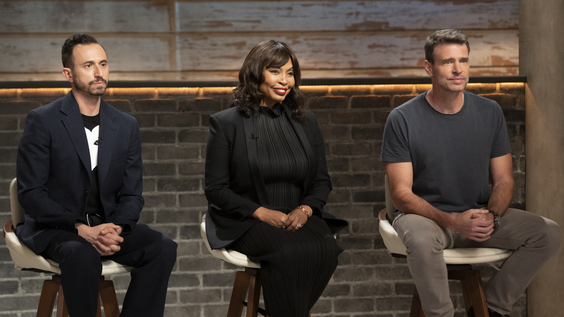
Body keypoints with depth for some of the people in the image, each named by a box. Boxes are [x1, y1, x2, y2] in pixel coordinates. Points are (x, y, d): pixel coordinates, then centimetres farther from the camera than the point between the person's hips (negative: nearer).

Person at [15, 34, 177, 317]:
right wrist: (81, 229, -20)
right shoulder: (42, 121, -4)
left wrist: (116, 228, -14)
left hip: (108, 224, 5)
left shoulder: (126, 126, 10)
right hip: (53, 228, -5)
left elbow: (132, 195, 9)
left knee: (163, 248, -20)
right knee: (83, 254, -37)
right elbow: (30, 193, -9)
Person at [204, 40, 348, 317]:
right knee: (287, 252, -35)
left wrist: (305, 209, -8)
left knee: (324, 249, -30)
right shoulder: (226, 123, 2)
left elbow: (322, 181, 15)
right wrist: (262, 212, -15)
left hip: (298, 218, 4)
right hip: (245, 222, -4)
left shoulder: (305, 122, 14)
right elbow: (216, 189, -1)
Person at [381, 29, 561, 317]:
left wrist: (492, 217, -18)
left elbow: (503, 180, 5)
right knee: (421, 239, -39)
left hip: (480, 215, 4)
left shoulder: (489, 112, 3)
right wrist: (451, 220, -26)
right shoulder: (403, 119, -9)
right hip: (424, 215, -4)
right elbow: (401, 193, -11)